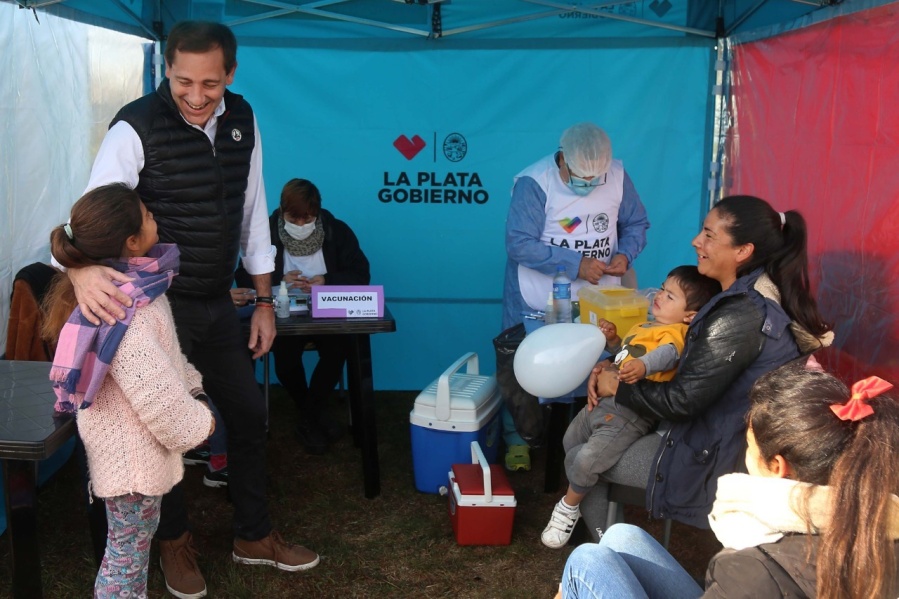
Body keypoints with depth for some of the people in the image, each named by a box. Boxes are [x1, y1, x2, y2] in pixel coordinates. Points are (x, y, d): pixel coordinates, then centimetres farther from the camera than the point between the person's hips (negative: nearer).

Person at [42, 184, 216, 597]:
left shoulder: (131, 282, 1)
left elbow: (166, 354, 15)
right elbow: (155, 391, -28)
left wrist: (193, 389, 9)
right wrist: (197, 423, -13)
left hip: (136, 442, 10)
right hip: (130, 450, -10)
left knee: (138, 541, 24)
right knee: (128, 549, 7)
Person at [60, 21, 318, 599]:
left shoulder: (242, 119, -1)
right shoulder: (136, 129, -19)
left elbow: (252, 210, 6)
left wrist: (264, 301, 7)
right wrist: (83, 268, -51)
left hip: (218, 303, 5)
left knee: (248, 414, 13)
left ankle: (254, 535, 34)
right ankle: (175, 541, 35)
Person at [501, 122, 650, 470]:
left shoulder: (617, 177, -4)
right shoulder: (534, 183, -18)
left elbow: (636, 224, 8)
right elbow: (519, 245, -24)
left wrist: (625, 253, -14)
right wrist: (576, 265, -27)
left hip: (600, 298, 3)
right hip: (538, 300, -3)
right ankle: (518, 440, 25)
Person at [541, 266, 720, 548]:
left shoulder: (676, 332, -11)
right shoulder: (642, 327, 19)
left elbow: (668, 353, -33)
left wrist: (644, 365, -53)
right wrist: (613, 340, 13)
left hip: (628, 416, -10)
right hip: (602, 402, 10)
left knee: (586, 460, -20)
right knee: (570, 444, 24)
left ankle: (569, 507, 6)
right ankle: (579, 497, 44)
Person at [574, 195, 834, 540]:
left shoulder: (740, 318, -28)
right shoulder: (758, 298, 4)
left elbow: (682, 401, -25)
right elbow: (689, 367, 10)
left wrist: (616, 387, -8)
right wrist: (611, 370, -1)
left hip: (717, 463, -10)